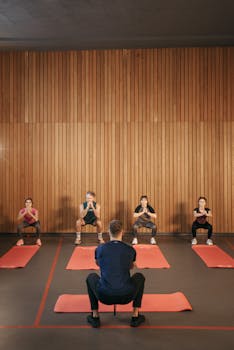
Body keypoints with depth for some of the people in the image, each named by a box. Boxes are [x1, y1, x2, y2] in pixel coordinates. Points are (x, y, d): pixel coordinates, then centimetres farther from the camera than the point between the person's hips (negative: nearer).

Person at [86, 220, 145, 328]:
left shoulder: (100, 249, 2)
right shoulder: (130, 250, 3)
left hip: (105, 296, 0)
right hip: (126, 296, 0)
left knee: (91, 277, 30)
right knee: (139, 277, 30)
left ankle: (95, 317, 24)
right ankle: (135, 317, 24)